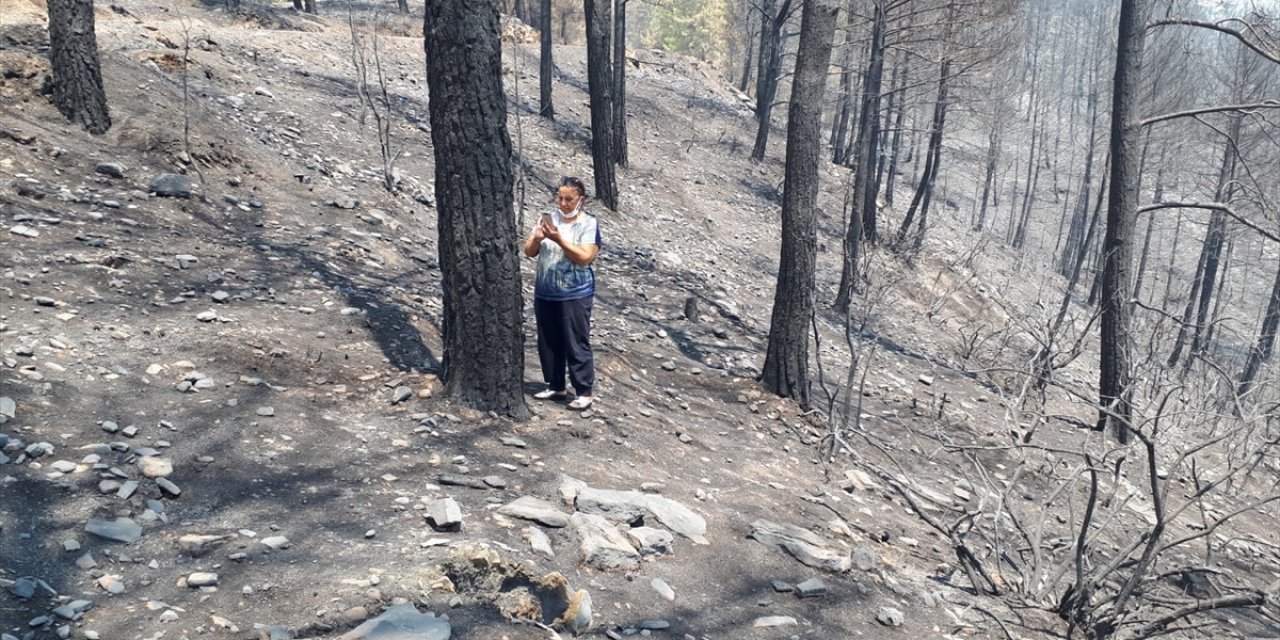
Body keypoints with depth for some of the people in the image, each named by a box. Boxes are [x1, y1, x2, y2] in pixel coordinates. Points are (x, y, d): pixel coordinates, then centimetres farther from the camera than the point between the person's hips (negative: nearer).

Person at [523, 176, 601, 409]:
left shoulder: (588, 223, -7)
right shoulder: (548, 218, 6)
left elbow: (585, 257, -18)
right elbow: (529, 252, 6)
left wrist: (558, 239, -23)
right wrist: (537, 238, -15)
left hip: (575, 296, -5)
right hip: (545, 294, 6)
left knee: (577, 345, -1)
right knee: (548, 343, 13)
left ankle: (584, 392, 7)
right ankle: (555, 386, 26)